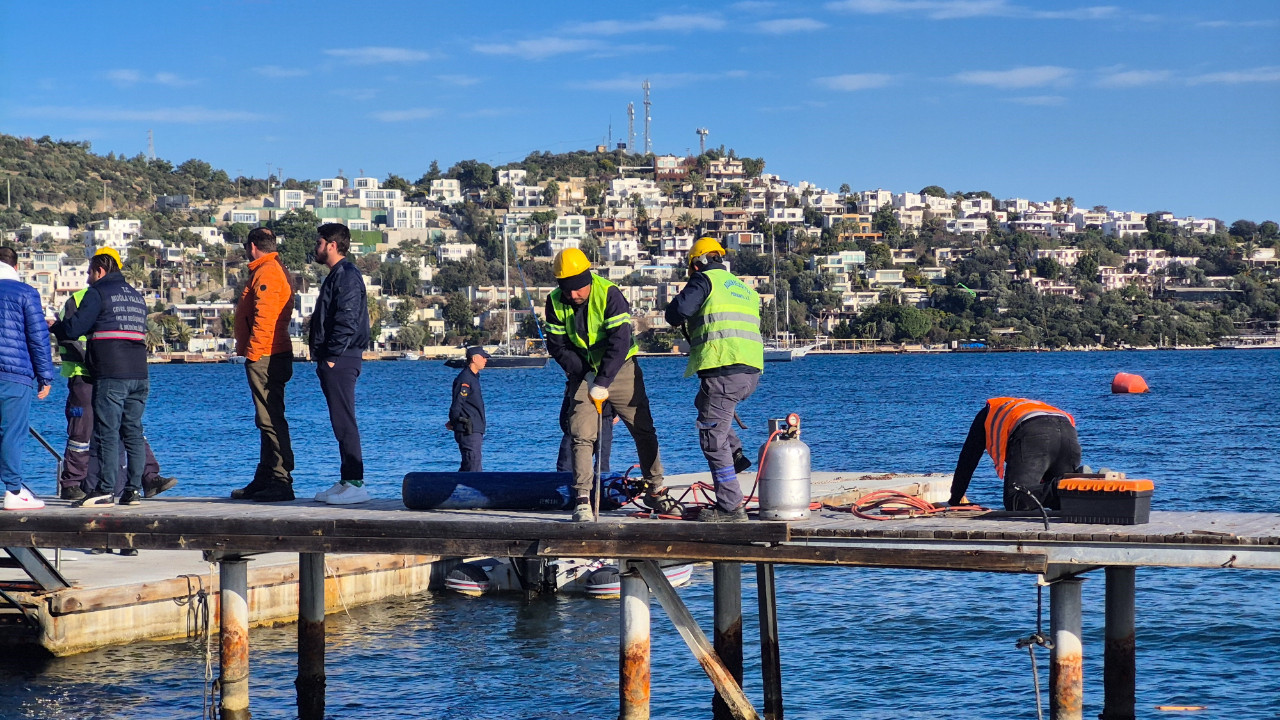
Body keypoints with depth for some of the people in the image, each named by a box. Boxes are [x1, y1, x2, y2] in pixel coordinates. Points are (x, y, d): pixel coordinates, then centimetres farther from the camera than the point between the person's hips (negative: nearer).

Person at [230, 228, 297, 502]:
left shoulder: (265, 273, -13)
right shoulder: (276, 271, 21)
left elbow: (264, 317, -22)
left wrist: (253, 353, -22)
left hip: (265, 358, -11)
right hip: (270, 357, 11)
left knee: (271, 420, -12)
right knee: (268, 420, 15)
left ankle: (281, 483, -13)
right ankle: (264, 480, 22)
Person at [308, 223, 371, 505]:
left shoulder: (346, 276, -12)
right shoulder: (338, 275, 21)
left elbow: (347, 321, -20)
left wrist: (332, 357, -20)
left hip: (340, 360, -11)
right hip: (335, 360, 11)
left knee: (344, 422, -10)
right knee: (341, 422, 11)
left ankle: (355, 484, -10)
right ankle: (347, 481, 15)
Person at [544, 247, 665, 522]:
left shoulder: (609, 294, -21)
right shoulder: (555, 302, -9)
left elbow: (619, 342, -26)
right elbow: (556, 345, -5)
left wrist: (602, 382, -32)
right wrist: (585, 374, -18)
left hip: (620, 369, -2)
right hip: (583, 373, 2)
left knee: (643, 430, 3)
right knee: (581, 435, -10)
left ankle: (657, 489, 19)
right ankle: (582, 499, -10)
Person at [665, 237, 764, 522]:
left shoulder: (705, 280, 2)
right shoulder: (745, 289, 23)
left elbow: (676, 312, -9)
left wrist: (680, 319, 15)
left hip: (723, 370, -8)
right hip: (752, 372, 8)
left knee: (712, 439, -1)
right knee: (704, 403, 34)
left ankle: (731, 507, -2)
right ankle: (735, 454, 20)